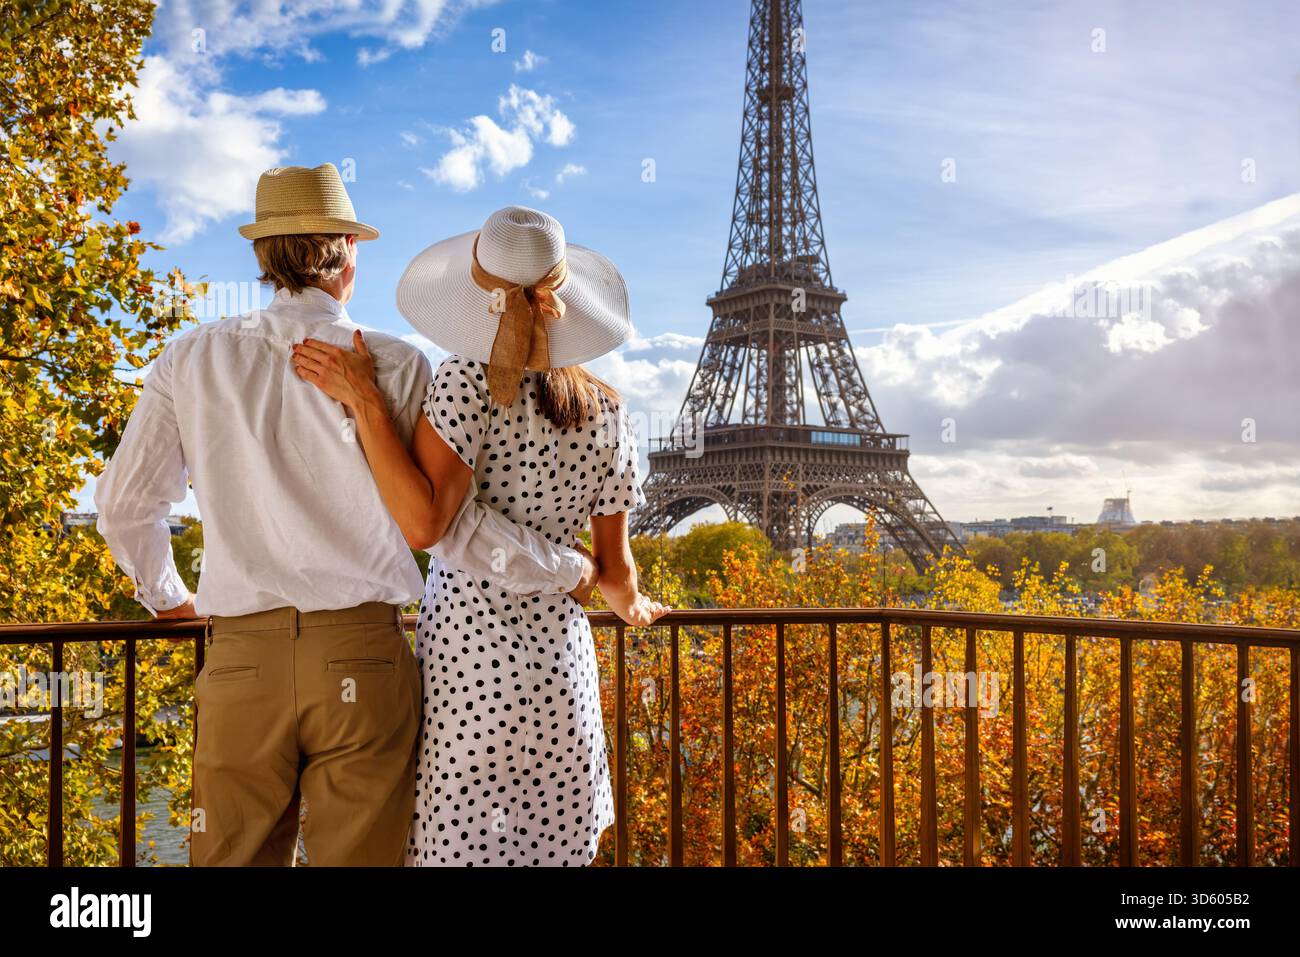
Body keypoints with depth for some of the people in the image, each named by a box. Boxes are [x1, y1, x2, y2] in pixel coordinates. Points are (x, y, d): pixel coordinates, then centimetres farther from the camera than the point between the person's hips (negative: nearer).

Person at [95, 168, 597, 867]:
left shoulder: (193, 360, 5)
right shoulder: (395, 367, -3)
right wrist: (569, 572, 5)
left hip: (241, 658, 2)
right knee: (360, 854, 8)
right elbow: (444, 526, -8)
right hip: (364, 657, -1)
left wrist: (165, 595, 28)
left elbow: (124, 504, 9)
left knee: (233, 854, 11)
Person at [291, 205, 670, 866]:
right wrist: (633, 607, 31)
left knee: (456, 846, 8)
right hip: (561, 662, 4)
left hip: (464, 658, -4)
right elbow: (614, 570, 9)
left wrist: (362, 400, -17)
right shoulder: (607, 412, 3)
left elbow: (423, 521, -21)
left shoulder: (468, 382, -10)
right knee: (553, 848, 17)